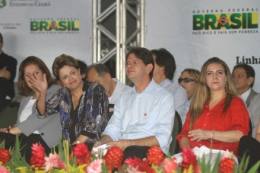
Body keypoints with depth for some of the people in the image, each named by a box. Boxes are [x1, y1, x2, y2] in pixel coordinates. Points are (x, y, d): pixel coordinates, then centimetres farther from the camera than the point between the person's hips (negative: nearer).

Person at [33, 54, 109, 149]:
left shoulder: (96, 90, 1)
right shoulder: (63, 94, 15)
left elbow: (97, 123, -9)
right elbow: (43, 112, 19)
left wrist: (76, 144, -16)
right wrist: (42, 93, 0)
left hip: (92, 146, -5)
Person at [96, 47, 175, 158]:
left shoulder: (164, 97, 2)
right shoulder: (124, 98, 22)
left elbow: (162, 139, -9)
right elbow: (113, 130, 15)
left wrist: (128, 143, -19)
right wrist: (103, 142, -9)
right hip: (122, 151, 5)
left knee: (129, 152, -39)